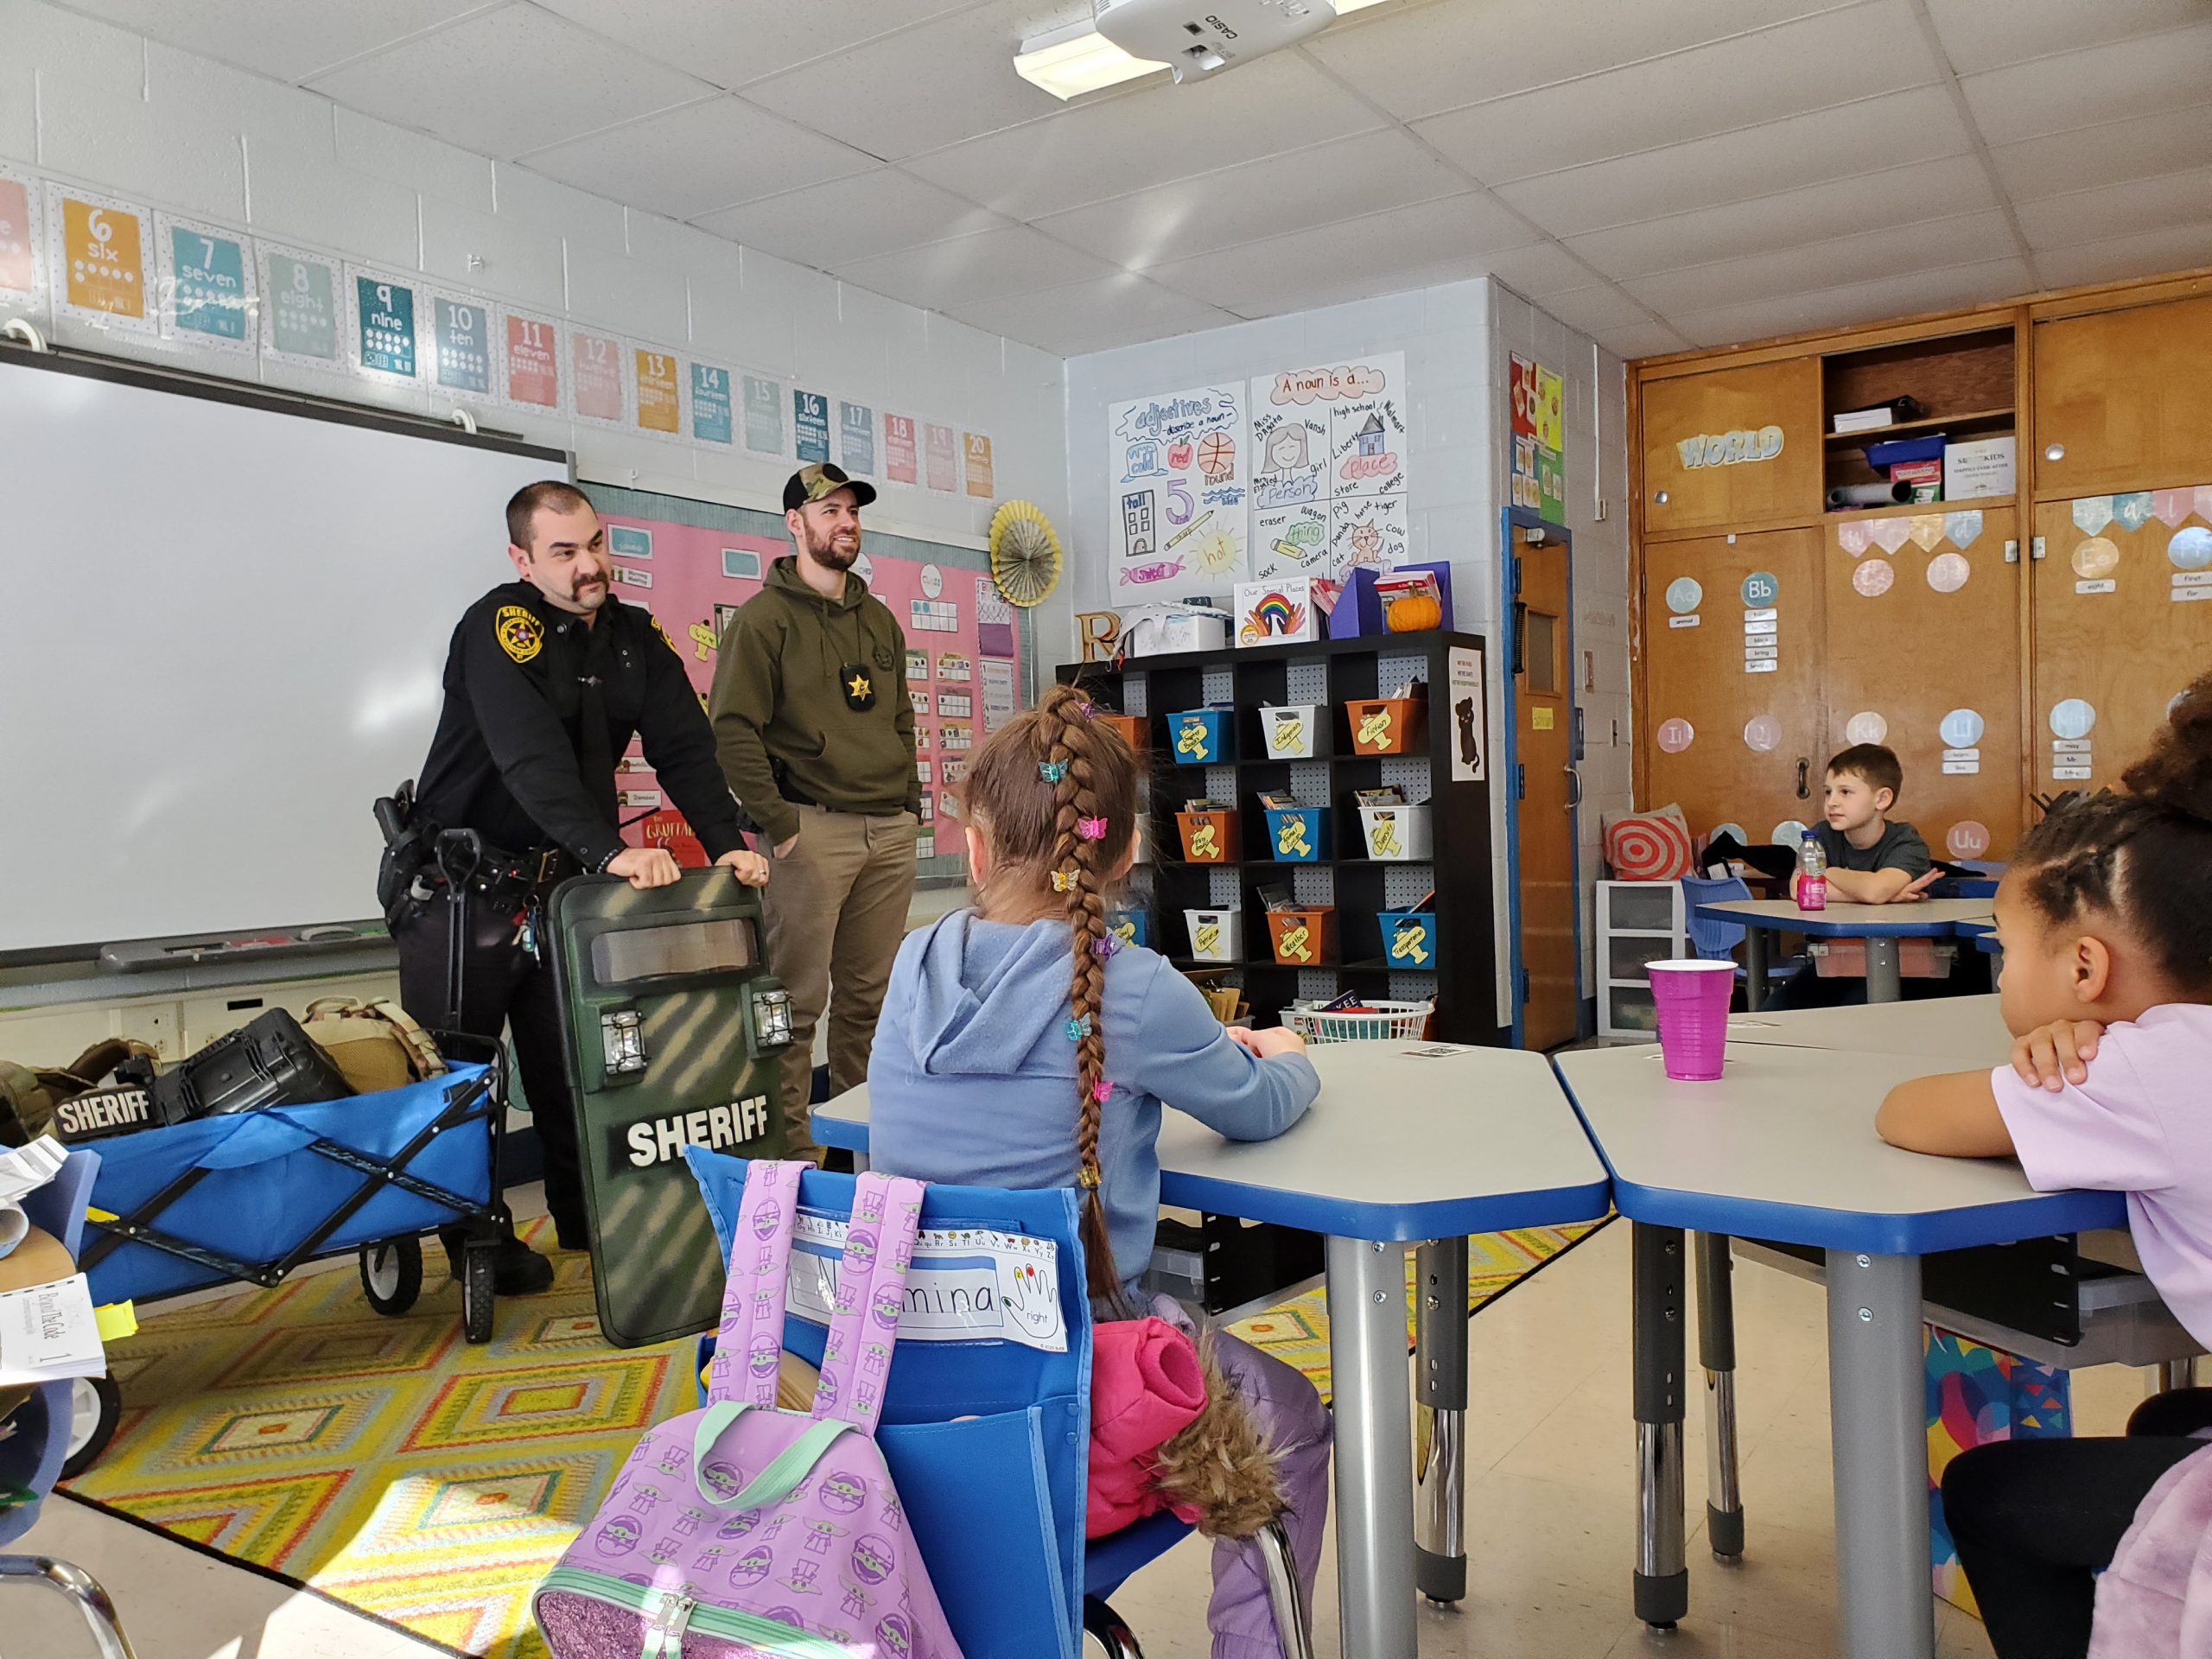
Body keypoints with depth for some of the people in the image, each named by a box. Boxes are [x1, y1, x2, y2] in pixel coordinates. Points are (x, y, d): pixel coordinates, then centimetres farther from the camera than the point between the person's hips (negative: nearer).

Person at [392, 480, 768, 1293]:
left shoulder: (636, 636, 3)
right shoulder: (498, 627, -17)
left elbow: (685, 747, -4)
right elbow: (533, 760, -31)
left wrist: (729, 842, -18)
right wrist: (612, 851, -42)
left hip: (565, 882, 5)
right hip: (466, 883, -5)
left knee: (576, 1065, 11)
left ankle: (587, 1217, 24)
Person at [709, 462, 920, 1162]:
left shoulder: (879, 618, 19)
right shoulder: (764, 618, -1)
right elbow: (733, 728, -9)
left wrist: (911, 800, 14)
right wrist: (777, 822, -13)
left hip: (889, 830, 6)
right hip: (812, 827, -6)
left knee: (871, 995, 9)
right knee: (798, 998, -4)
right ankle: (792, 1150, 5)